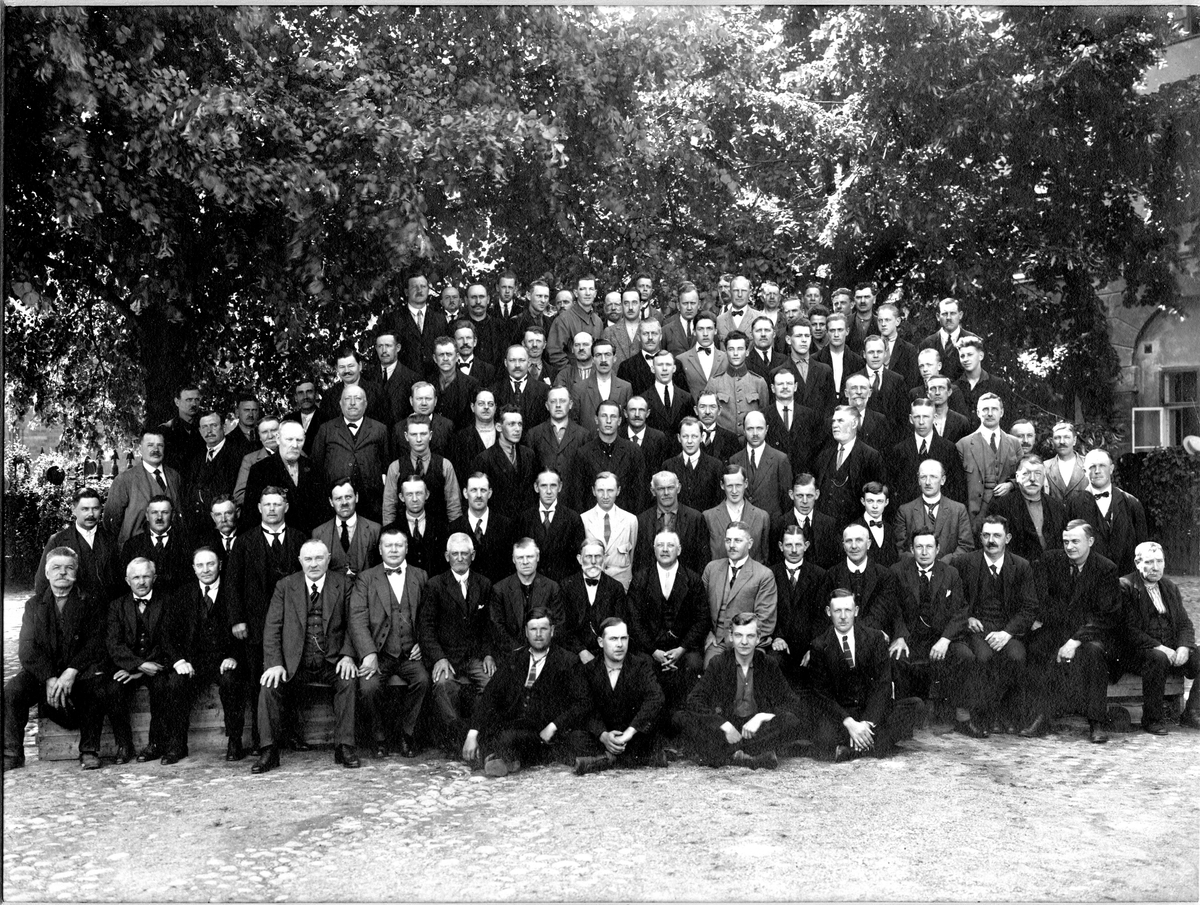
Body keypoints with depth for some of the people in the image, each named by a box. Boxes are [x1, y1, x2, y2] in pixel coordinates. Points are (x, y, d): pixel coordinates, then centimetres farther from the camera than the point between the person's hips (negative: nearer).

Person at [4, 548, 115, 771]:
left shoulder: (91, 603, 7)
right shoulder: (34, 604, 12)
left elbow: (96, 644, -3)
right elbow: (27, 649, 1)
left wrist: (71, 672, -20)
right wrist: (49, 679, -17)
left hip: (79, 673, -2)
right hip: (41, 672, 2)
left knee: (97, 685, -32)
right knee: (11, 690, -25)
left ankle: (89, 752, -20)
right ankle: (12, 755, -13)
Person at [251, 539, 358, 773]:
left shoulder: (342, 584, 5)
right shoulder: (285, 586, 6)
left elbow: (352, 624, 4)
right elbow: (272, 628, 1)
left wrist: (347, 655, -13)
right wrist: (275, 663, -13)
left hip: (331, 662, -1)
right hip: (293, 663, 1)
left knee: (348, 681, -28)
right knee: (269, 684, -23)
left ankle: (344, 747, -18)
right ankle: (269, 751, -12)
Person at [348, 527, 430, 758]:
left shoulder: (421, 577, 13)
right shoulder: (365, 579, 7)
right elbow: (358, 620, -4)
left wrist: (423, 643, -6)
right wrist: (369, 654, -18)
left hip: (409, 653, 1)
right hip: (378, 652, -1)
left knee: (422, 679, -28)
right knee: (368, 686, -28)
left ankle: (405, 734, -6)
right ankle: (379, 737, 0)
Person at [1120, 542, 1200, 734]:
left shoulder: (1171, 587, 16)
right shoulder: (1125, 587, -6)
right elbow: (1129, 629, -13)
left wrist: (1184, 647, -7)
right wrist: (1158, 647, -22)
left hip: (1172, 649, 6)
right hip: (1140, 650, -6)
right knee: (1158, 659, -36)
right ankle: (1151, 719, -21)